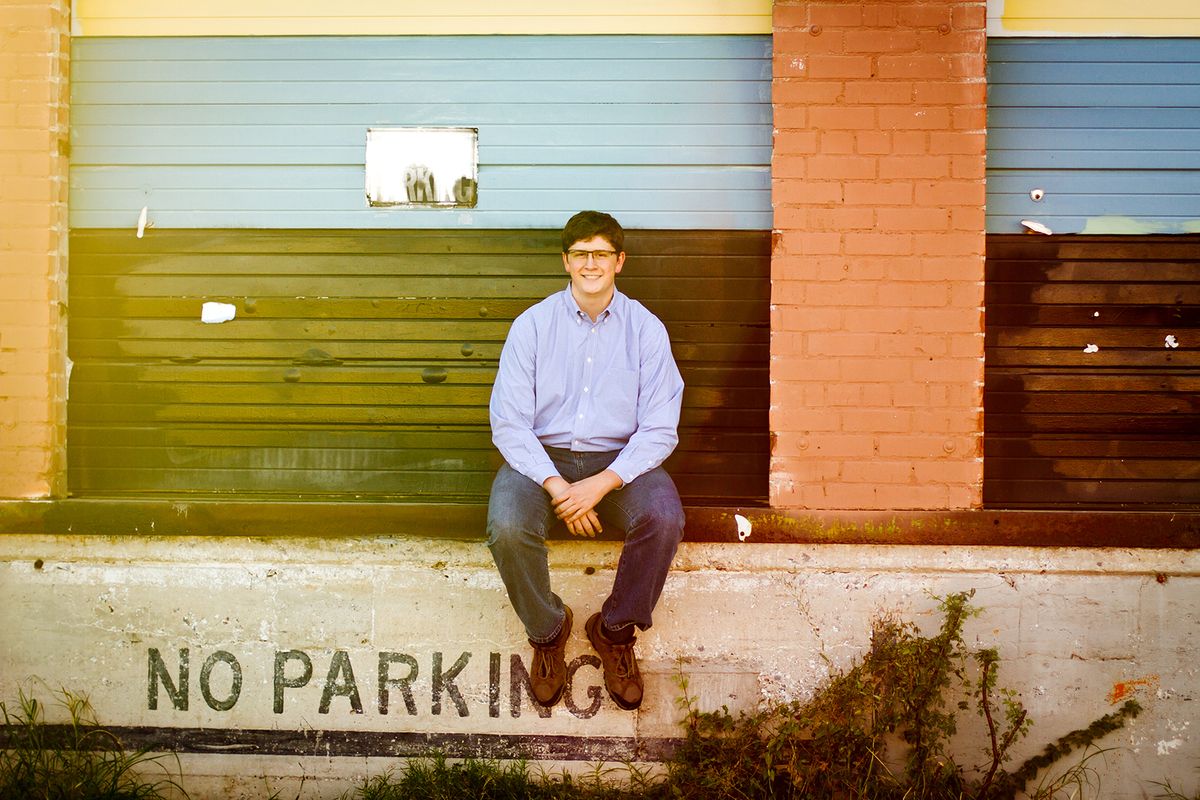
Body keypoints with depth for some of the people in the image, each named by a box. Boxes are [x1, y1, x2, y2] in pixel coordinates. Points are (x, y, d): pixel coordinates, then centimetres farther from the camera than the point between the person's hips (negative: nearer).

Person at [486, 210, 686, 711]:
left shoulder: (646, 329, 0)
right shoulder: (532, 325, -1)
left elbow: (659, 429, -5)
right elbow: (508, 422, -6)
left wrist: (602, 483, -21)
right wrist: (556, 486, -21)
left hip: (618, 459, 0)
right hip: (541, 456, 0)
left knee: (664, 518, -31)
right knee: (507, 528, -31)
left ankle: (615, 629, -4)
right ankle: (546, 629, 0)